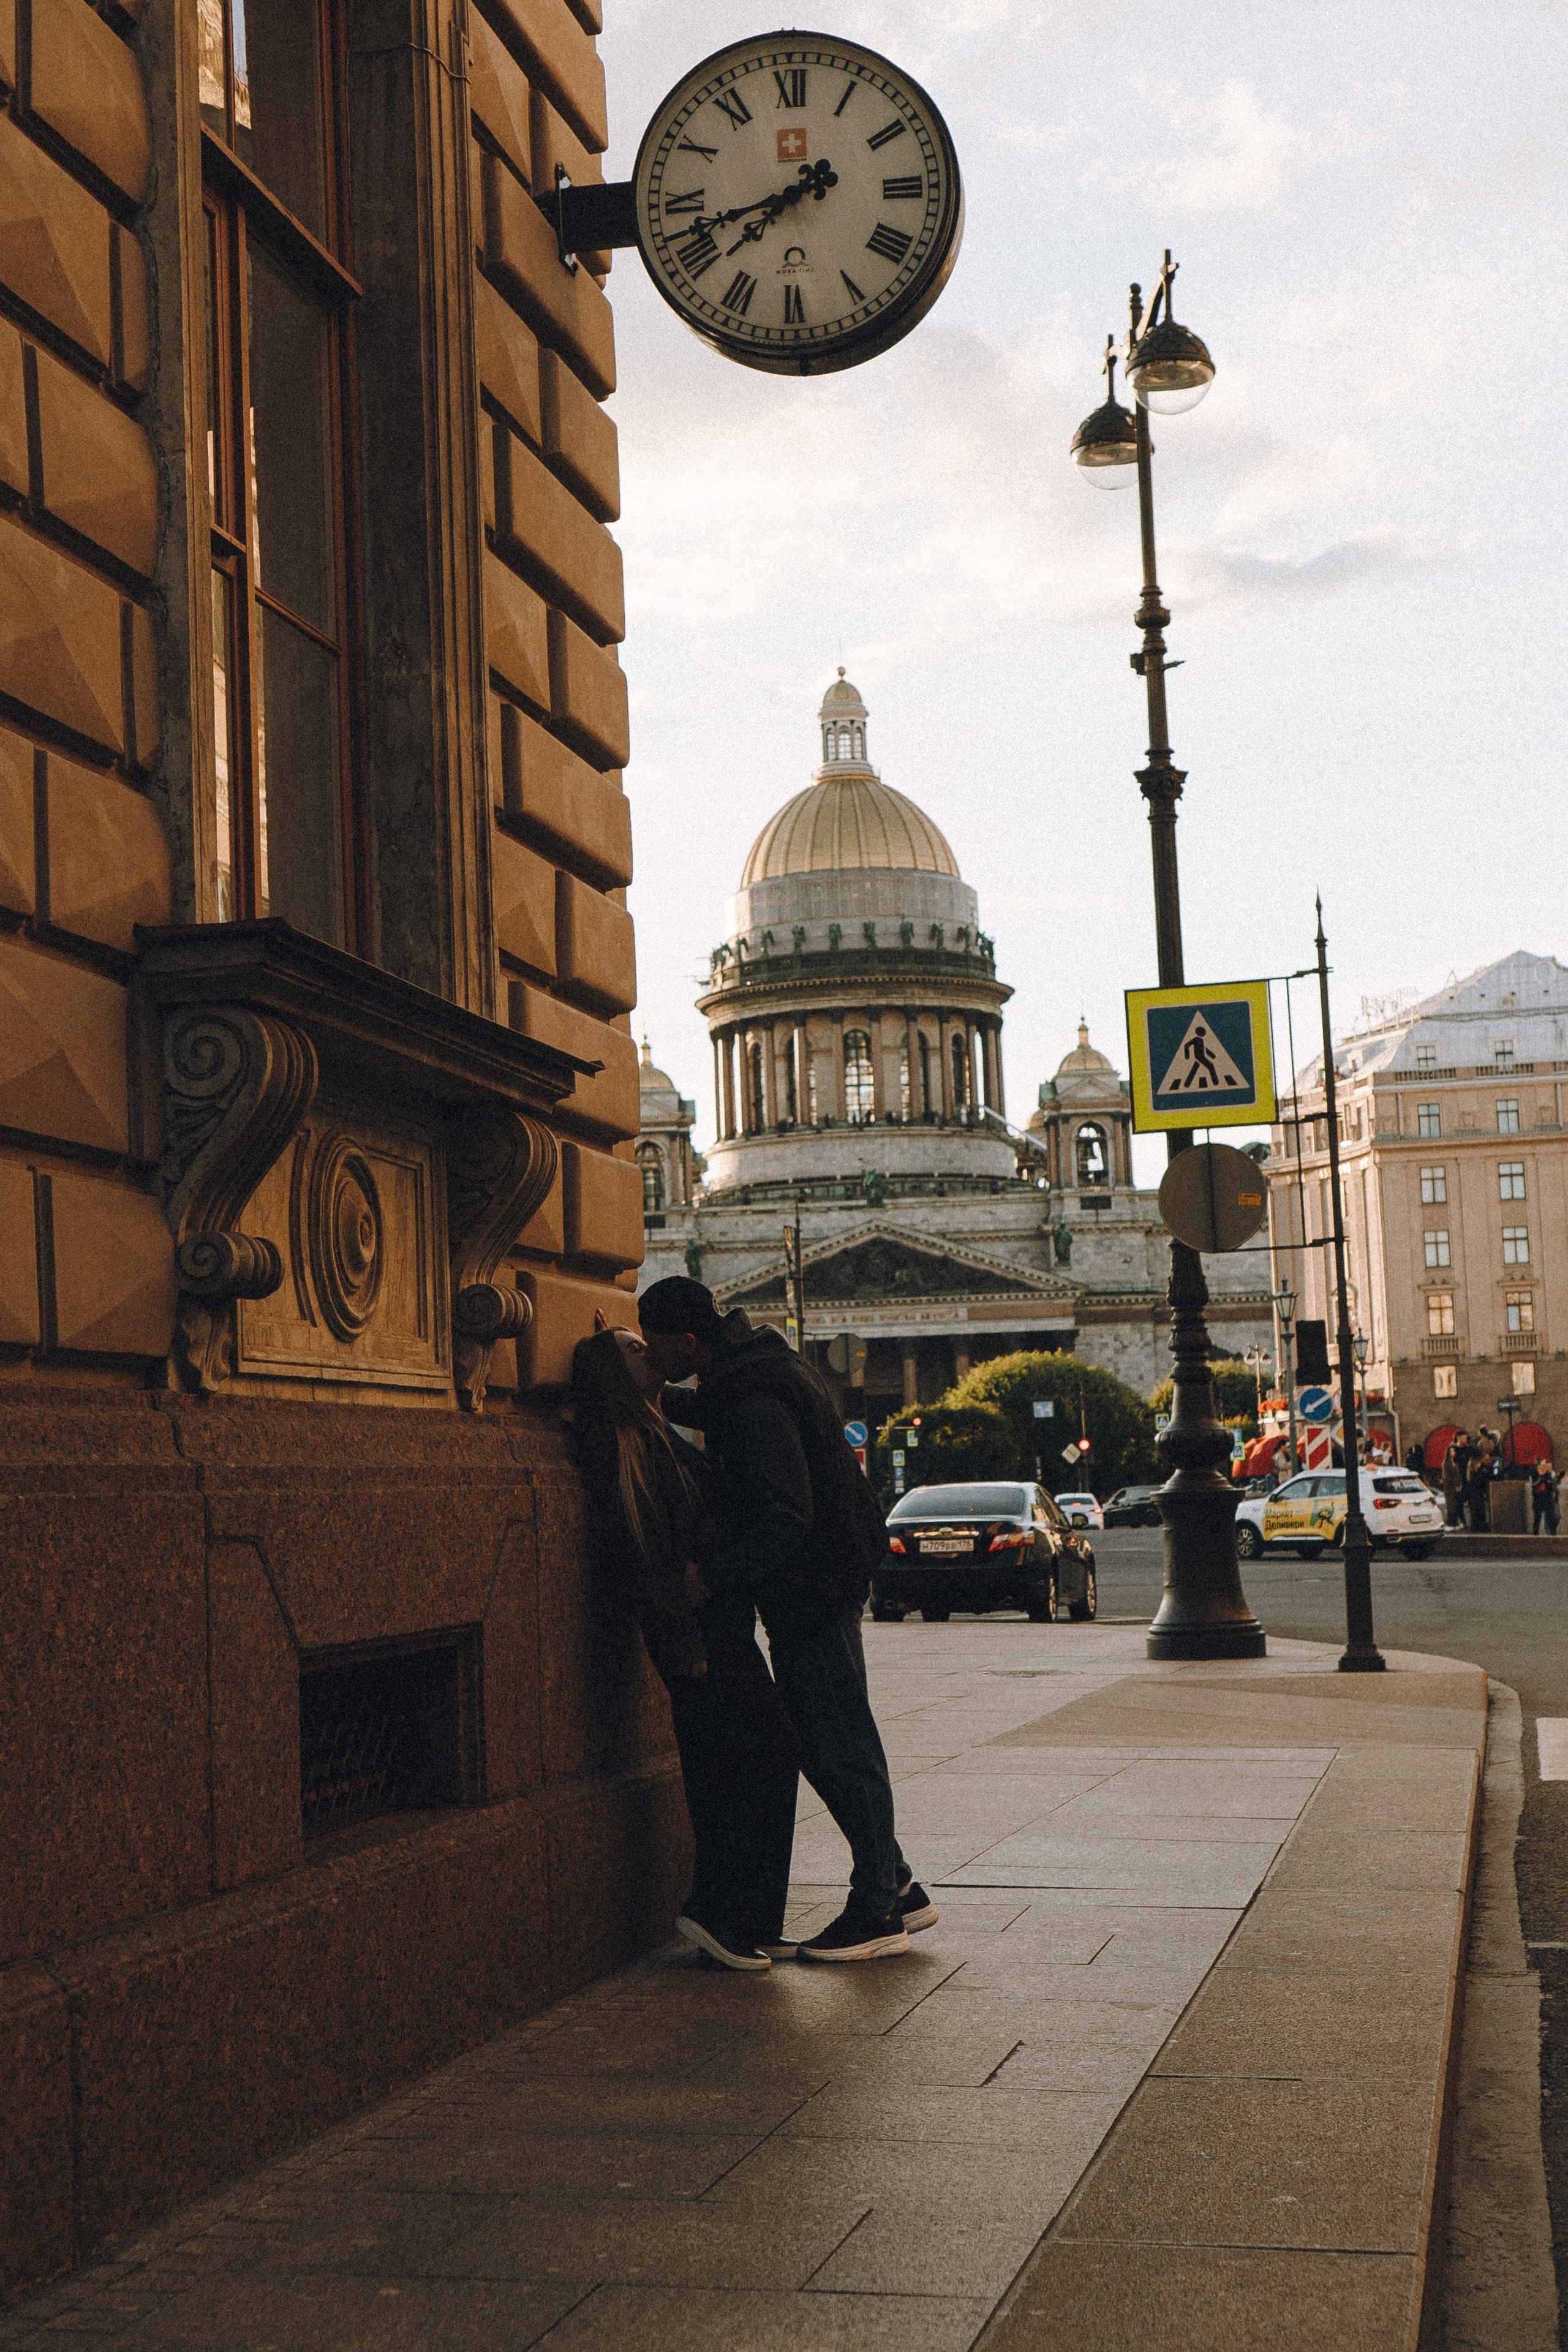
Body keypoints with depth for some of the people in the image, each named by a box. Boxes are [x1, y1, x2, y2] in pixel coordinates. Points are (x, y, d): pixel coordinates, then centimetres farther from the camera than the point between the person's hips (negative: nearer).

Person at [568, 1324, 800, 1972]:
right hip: (697, 1628, -10)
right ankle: (717, 1912, -5)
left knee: (733, 1767, 10)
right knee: (765, 1755, -10)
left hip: (720, 1622, 10)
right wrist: (683, 1638, -20)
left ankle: (745, 1924, 14)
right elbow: (638, 1553, -19)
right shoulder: (617, 1445, -13)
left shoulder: (655, 1435, 18)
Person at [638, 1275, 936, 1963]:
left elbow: (788, 1515, -28)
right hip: (807, 1588, 10)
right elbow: (705, 1409, 33)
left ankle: (877, 1912, 6)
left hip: (814, 1586, -10)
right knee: (814, 1741, 15)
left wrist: (712, 1577, -25)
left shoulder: (754, 1401, -23)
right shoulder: (742, 1369, 9)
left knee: (841, 1747, -3)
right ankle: (898, 1887, 22)